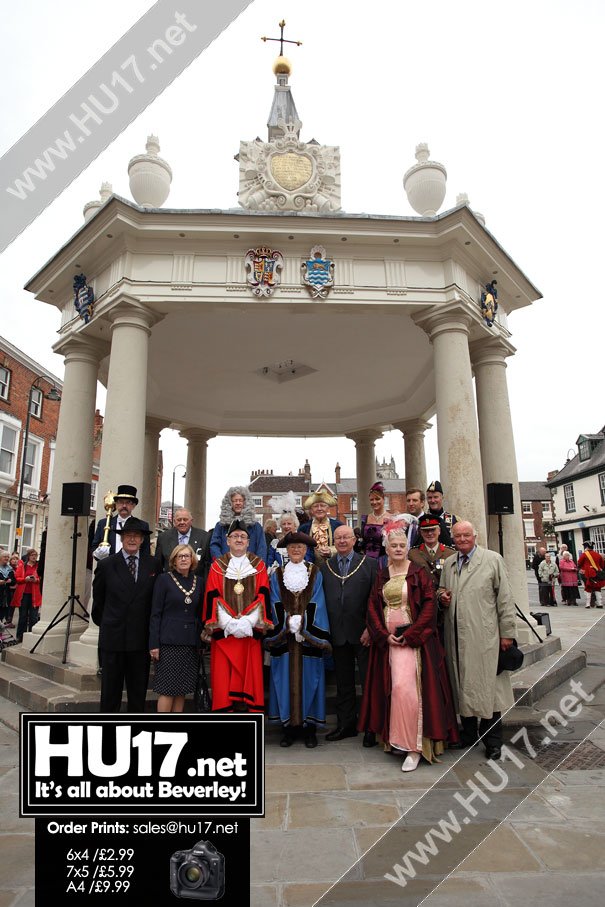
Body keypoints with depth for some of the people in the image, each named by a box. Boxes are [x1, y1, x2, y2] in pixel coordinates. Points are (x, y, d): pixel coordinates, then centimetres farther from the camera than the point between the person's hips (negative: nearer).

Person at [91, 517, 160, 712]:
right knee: (110, 688, 9)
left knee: (138, 690, 12)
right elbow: (98, 600, 9)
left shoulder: (153, 564, 1)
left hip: (141, 638, 1)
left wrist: (153, 630, 6)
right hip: (113, 637, -1)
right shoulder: (106, 565, -1)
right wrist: (103, 624, 13)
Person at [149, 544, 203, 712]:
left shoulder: (199, 581, 9)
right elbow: (155, 613, -4)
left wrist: (200, 641, 8)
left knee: (182, 690, 8)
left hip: (191, 643, 4)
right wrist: (154, 644, -9)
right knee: (167, 689, -2)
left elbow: (201, 613, 12)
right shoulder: (164, 580, -2)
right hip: (169, 642, -4)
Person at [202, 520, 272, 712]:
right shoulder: (218, 566, 5)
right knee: (223, 674, 0)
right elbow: (213, 598, -1)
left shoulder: (258, 565, 6)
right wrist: (230, 624, -13)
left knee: (249, 673, 1)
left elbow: (263, 596, 0)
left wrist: (247, 621, -13)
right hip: (223, 630, 0)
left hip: (250, 631, 0)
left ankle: (247, 707, 10)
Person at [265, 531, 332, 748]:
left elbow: (315, 603, -2)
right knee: (286, 679, 3)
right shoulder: (277, 575, 8)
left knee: (308, 678, 2)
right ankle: (289, 726, 13)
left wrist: (302, 621, -14)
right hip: (284, 634, 1)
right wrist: (288, 621, -13)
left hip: (309, 634, -1)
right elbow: (276, 604, 2)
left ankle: (309, 727, 12)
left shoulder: (315, 573, 5)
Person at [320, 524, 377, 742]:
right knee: (343, 683, 14)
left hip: (363, 633, -3)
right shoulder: (324, 567, 7)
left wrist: (371, 628, -11)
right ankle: (346, 724, 27)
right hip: (337, 634, 3)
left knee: (369, 682, 5)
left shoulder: (369, 564, 0)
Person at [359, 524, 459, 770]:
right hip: (387, 639, 4)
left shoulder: (418, 572, -3)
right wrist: (384, 635, -5)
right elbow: (373, 606, 8)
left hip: (413, 639, -4)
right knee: (390, 688, 7)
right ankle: (395, 738, 22)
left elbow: (430, 604, -8)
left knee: (405, 686, -12)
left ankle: (413, 746, 0)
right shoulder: (381, 575, 9)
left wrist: (409, 634, -13)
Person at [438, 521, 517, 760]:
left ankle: (492, 741, 17)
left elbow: (505, 598, -2)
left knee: (488, 686, 1)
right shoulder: (448, 564, 12)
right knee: (462, 685, 12)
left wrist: (507, 632, -5)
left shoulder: (493, 559, 0)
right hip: (456, 637, 4)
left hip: (484, 636, -4)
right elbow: (442, 590, 25)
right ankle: (468, 734, 28)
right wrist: (442, 597, 1)